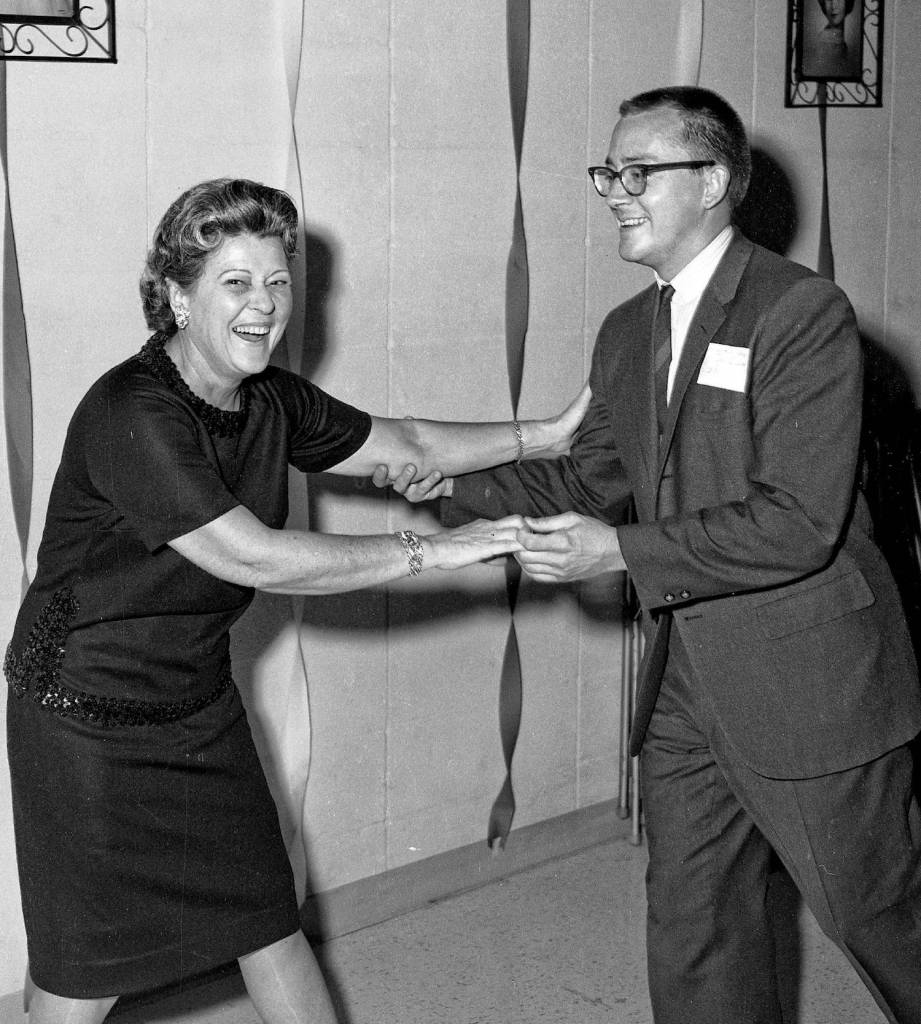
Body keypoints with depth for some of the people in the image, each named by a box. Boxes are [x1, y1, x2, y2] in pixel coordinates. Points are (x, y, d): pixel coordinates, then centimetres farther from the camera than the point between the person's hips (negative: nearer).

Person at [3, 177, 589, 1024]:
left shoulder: (270, 402, 0)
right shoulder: (132, 413, -26)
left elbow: (400, 444, 13)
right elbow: (252, 556, -30)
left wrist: (541, 436, 9)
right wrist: (430, 551, -25)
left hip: (201, 709, 7)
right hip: (88, 722, -7)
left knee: (268, 920, 14)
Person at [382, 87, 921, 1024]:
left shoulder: (804, 311, -16)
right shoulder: (627, 332, 9)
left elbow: (799, 522, -23)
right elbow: (592, 479, 16)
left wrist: (622, 552, -24)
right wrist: (456, 484, 2)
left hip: (810, 687, -7)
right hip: (686, 690, 7)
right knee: (692, 941, 15)